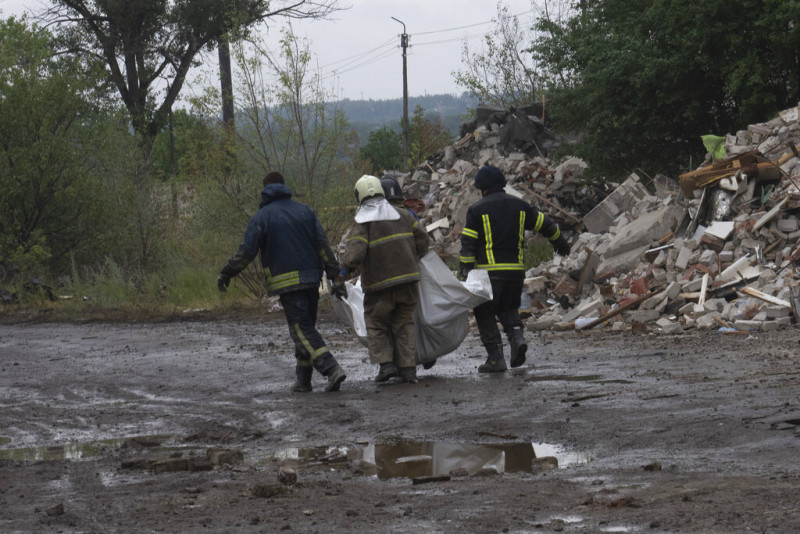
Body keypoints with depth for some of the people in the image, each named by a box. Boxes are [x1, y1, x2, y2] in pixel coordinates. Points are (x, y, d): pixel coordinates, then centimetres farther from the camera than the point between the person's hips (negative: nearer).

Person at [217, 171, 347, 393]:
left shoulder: (262, 216, -2)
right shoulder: (304, 211, 10)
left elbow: (246, 251, -6)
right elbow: (323, 245, 4)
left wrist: (226, 274, 5)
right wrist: (335, 276, 3)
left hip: (287, 282, -5)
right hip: (311, 278, 5)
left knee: (302, 329, -7)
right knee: (305, 327, 14)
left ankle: (331, 369, -24)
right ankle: (302, 379, 14)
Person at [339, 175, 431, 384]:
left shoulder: (362, 224, -10)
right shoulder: (402, 215, 6)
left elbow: (354, 254, -22)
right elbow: (423, 241, 10)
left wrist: (345, 266, -3)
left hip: (380, 284, -4)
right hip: (408, 281, 4)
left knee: (376, 324, 13)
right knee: (403, 324, 14)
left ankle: (385, 363, -1)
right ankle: (408, 367, 6)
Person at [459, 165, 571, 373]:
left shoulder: (477, 210, -3)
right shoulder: (520, 206, 10)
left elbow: (468, 244, -6)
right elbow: (545, 225, 19)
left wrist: (465, 270, -2)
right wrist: (560, 242, 36)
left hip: (489, 271, -5)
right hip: (516, 269, 5)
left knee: (485, 314, 5)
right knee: (507, 308, 21)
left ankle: (496, 358, -2)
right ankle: (517, 337, -7)